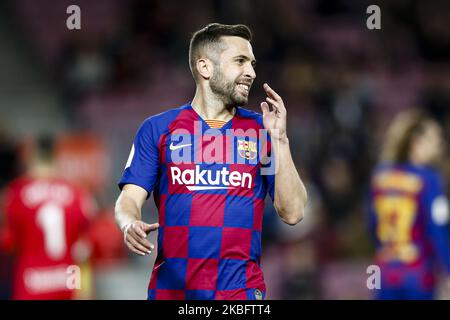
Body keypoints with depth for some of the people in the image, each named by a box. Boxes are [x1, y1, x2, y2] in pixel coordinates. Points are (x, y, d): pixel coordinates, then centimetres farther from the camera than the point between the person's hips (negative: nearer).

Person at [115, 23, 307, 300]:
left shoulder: (262, 130, 7)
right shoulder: (158, 129, 5)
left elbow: (292, 213, 0)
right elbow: (130, 198, 0)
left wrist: (279, 139, -8)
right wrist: (130, 225, -23)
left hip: (241, 288, 0)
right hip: (170, 287, 0)